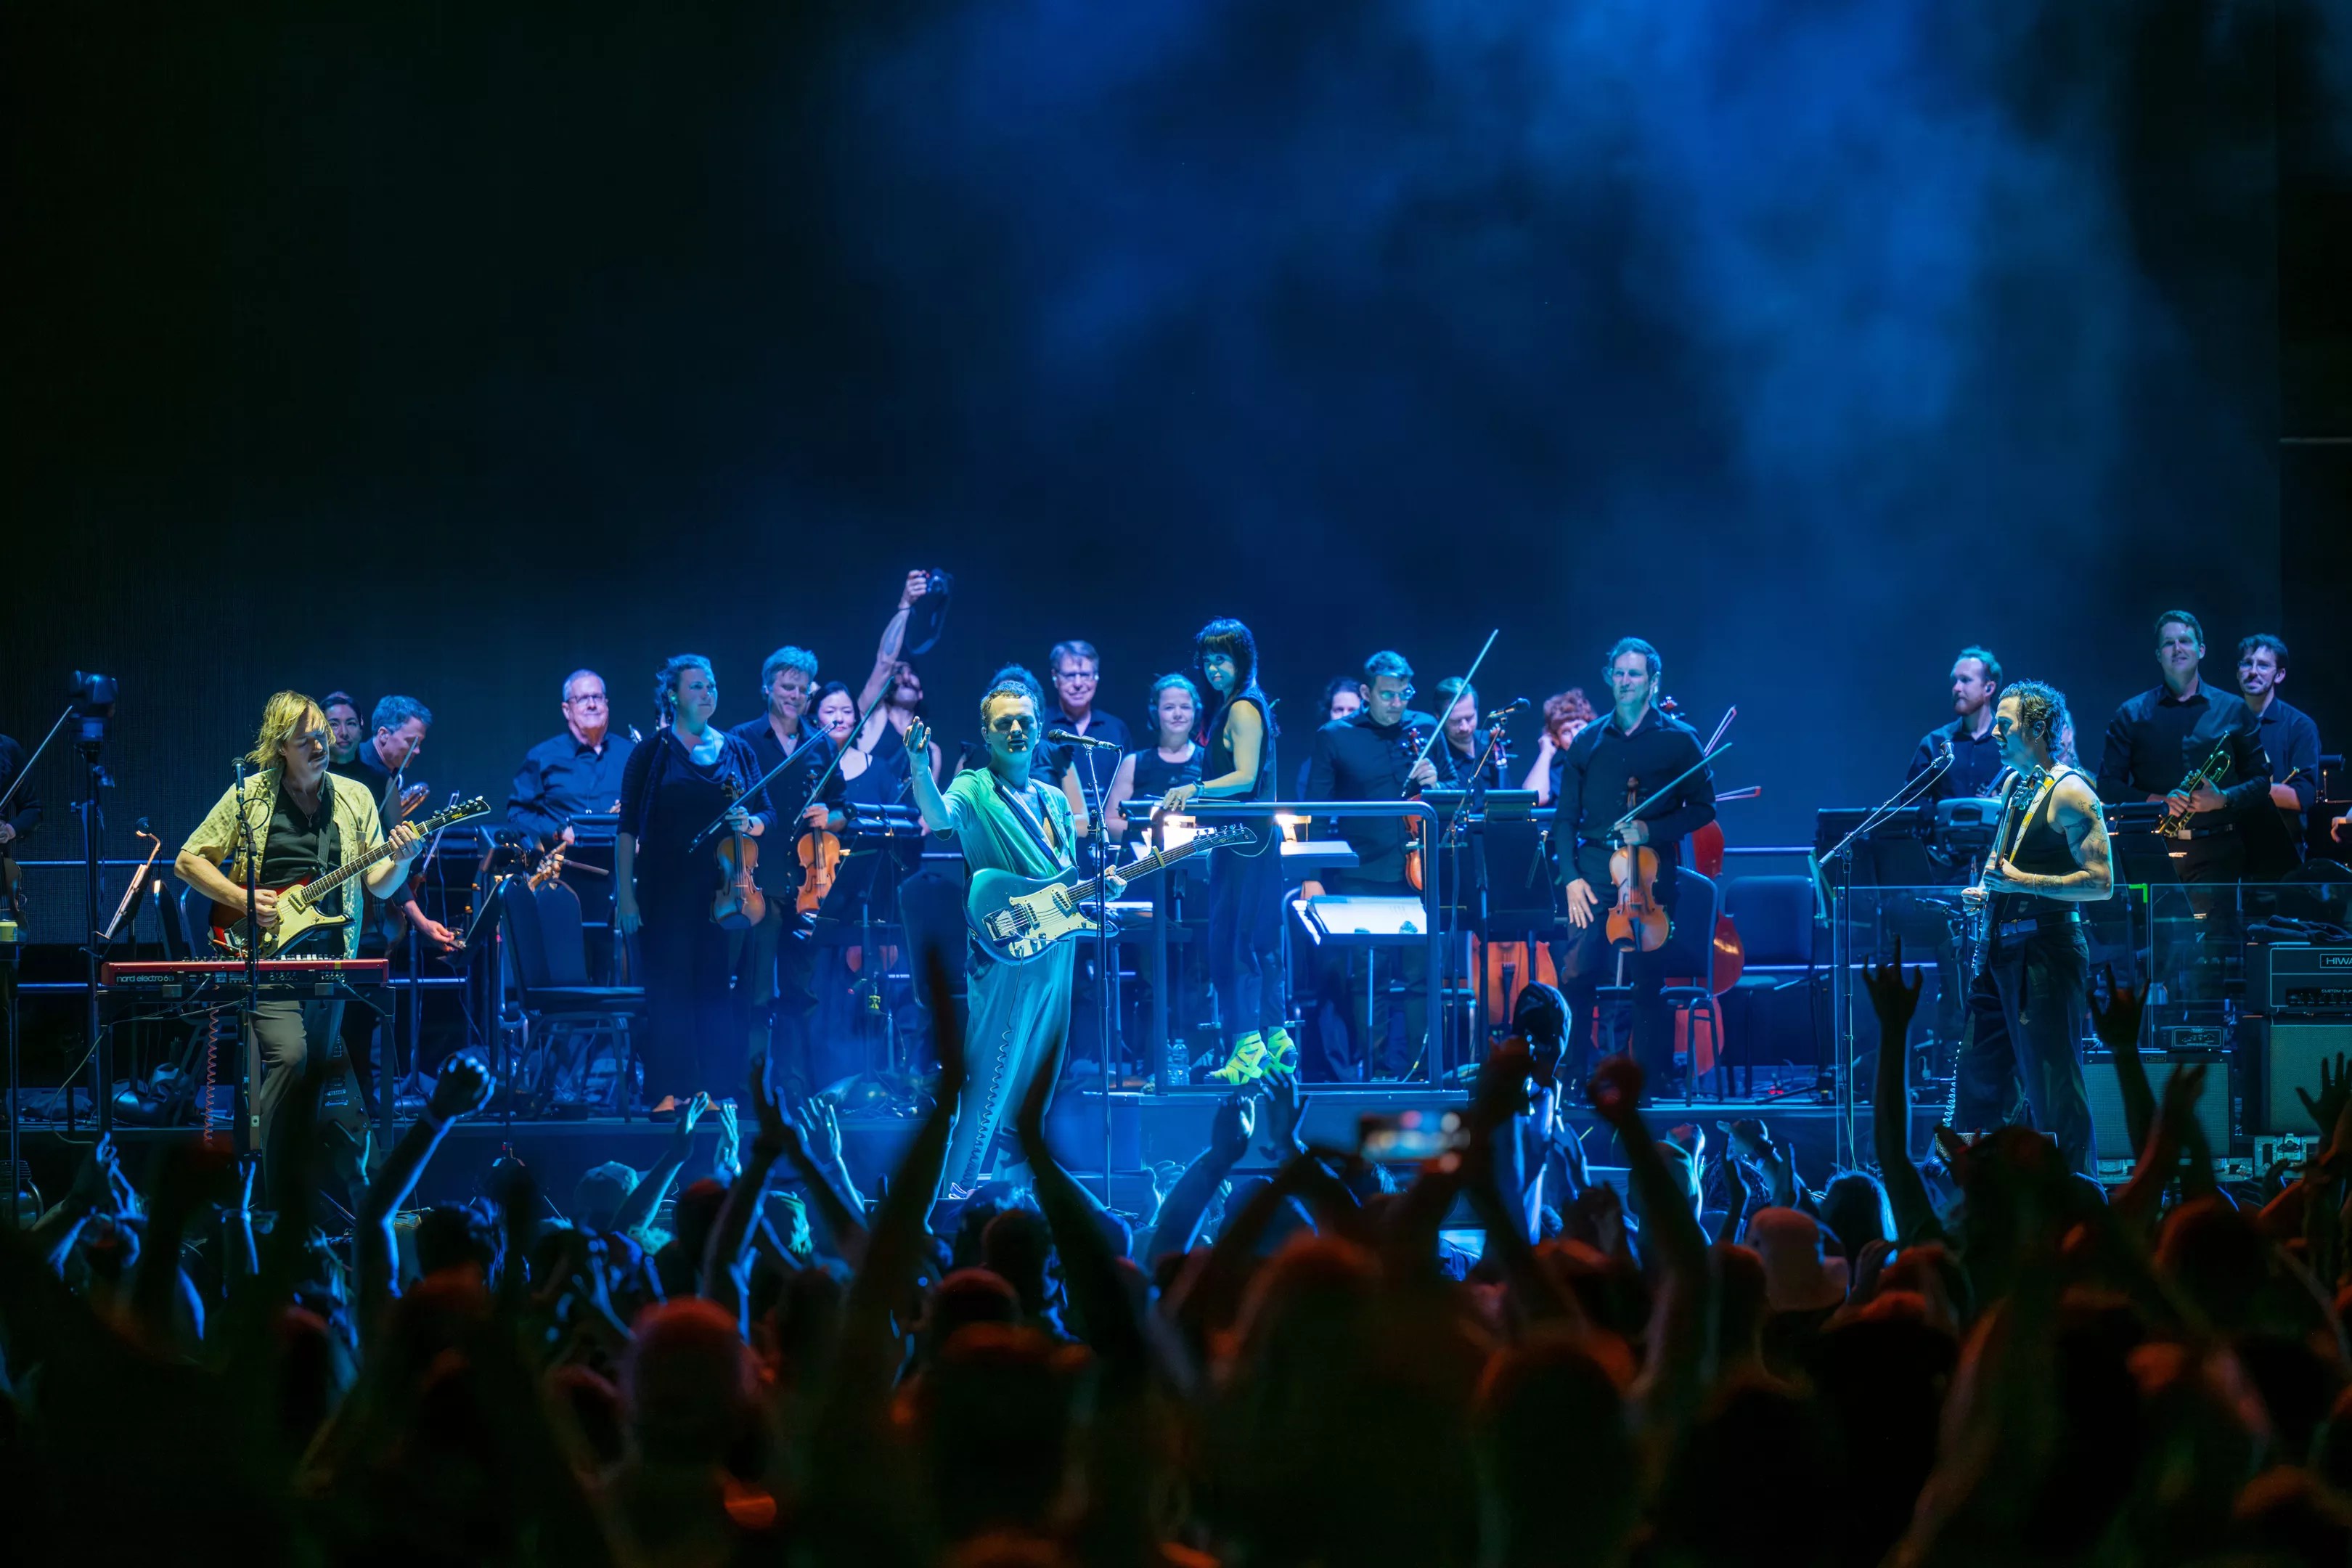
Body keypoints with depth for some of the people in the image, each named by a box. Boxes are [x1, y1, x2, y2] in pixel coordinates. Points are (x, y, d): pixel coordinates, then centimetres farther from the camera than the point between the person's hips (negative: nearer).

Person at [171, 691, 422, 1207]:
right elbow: (188, 861, 6)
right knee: (288, 1056, -21)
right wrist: (242, 899, -7)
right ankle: (279, 1191, -13)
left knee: (334, 1077, 2)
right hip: (269, 958, -3)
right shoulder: (248, 797, 3)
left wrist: (400, 862, -12)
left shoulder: (355, 798, 11)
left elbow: (377, 886, 10)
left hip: (335, 961, 3)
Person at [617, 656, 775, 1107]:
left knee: (719, 990, -1)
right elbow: (628, 829, -1)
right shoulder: (652, 753, 2)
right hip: (666, 895, -3)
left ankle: (715, 1092, 4)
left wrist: (752, 824, -11)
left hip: (723, 893, 3)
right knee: (669, 992, -4)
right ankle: (669, 1094, 0)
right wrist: (625, 895, -8)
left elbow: (767, 816, 13)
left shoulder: (737, 750, 11)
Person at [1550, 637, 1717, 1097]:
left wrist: (1652, 830, -11)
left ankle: (1652, 1082, 5)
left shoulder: (1678, 740, 6)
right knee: (1575, 975, -10)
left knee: (1648, 983, -3)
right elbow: (1566, 817, 12)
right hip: (1594, 881, 2)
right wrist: (1571, 877, -1)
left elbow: (1702, 809, 5)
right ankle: (1572, 1076, -1)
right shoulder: (1588, 742, 13)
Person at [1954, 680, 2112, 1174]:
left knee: (2054, 1091, -7)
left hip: (2046, 952, -9)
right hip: (1999, 951, 9)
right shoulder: (2012, 785, 16)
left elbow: (2101, 883, -17)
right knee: (1977, 1082, 12)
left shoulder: (2069, 793, -11)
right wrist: (1985, 891, 8)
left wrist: (2020, 882, -21)